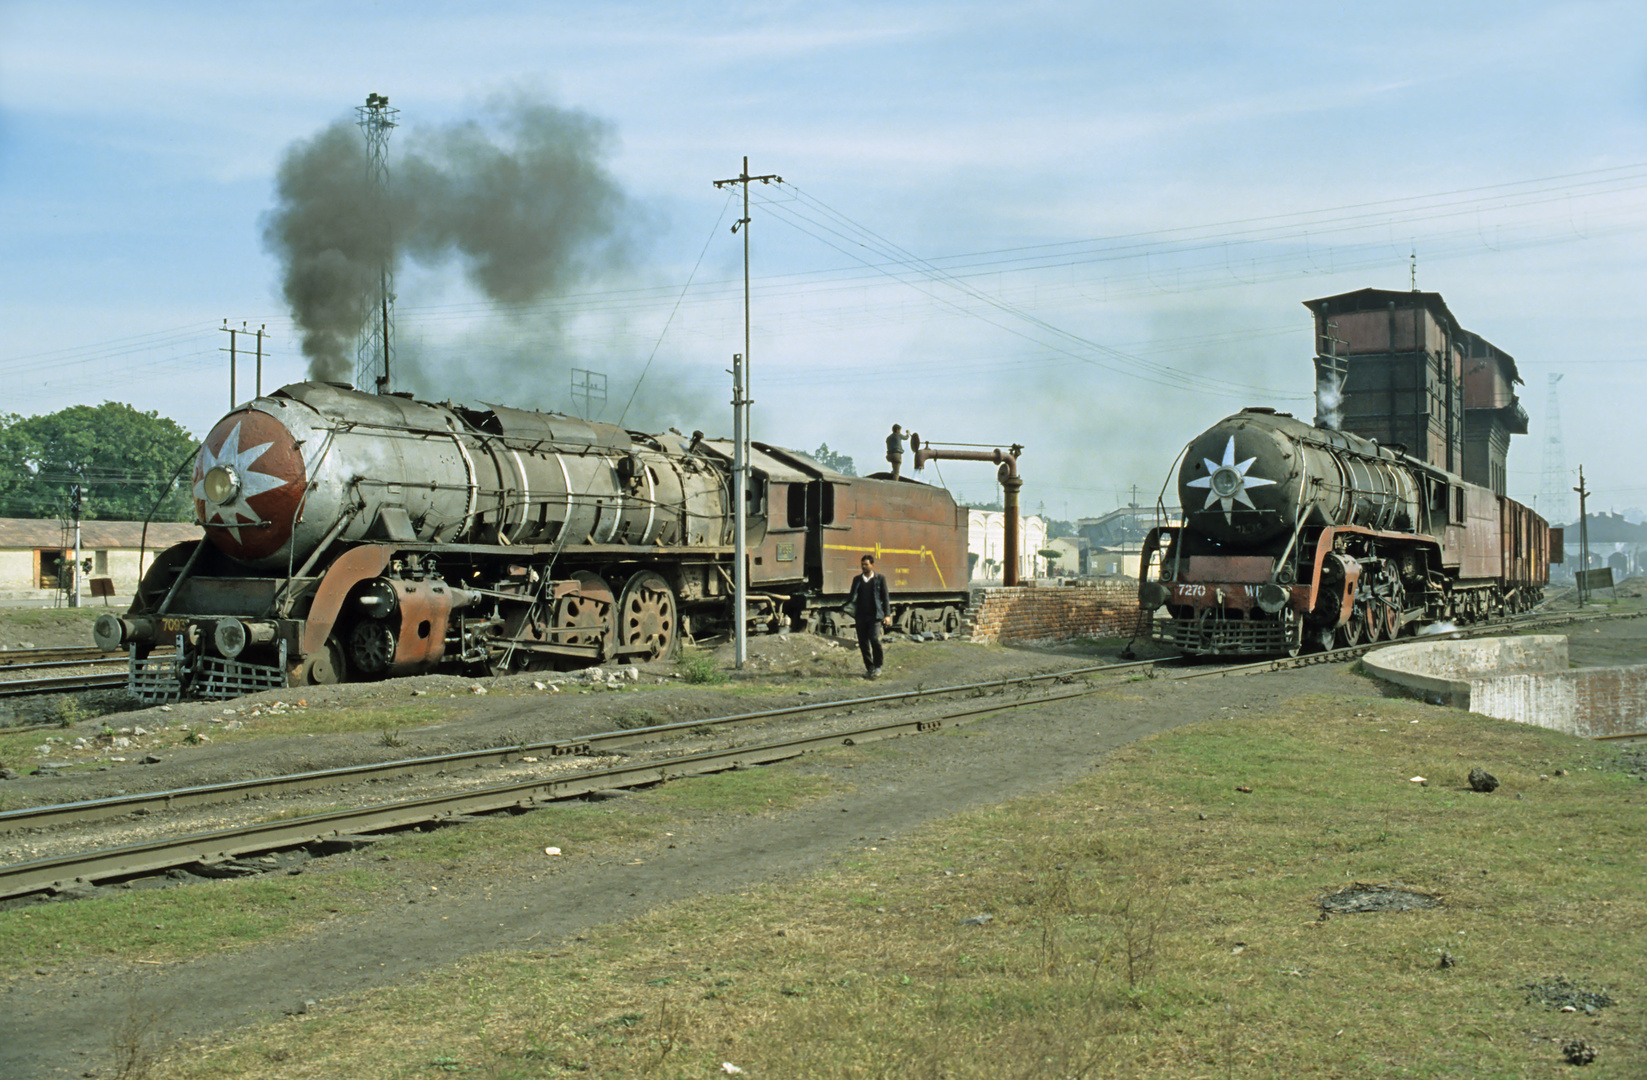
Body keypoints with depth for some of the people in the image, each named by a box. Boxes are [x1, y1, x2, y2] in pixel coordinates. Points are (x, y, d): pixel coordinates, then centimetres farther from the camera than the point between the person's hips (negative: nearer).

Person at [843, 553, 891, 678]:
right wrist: (847, 608, -4)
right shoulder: (857, 580, 14)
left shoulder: (880, 579, 6)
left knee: (874, 639, -17)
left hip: (875, 615, -3)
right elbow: (852, 596, 15)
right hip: (861, 615, 4)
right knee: (863, 642, 3)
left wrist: (887, 615, -2)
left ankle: (877, 666, 0)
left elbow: (885, 598, 6)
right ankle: (869, 668, 15)